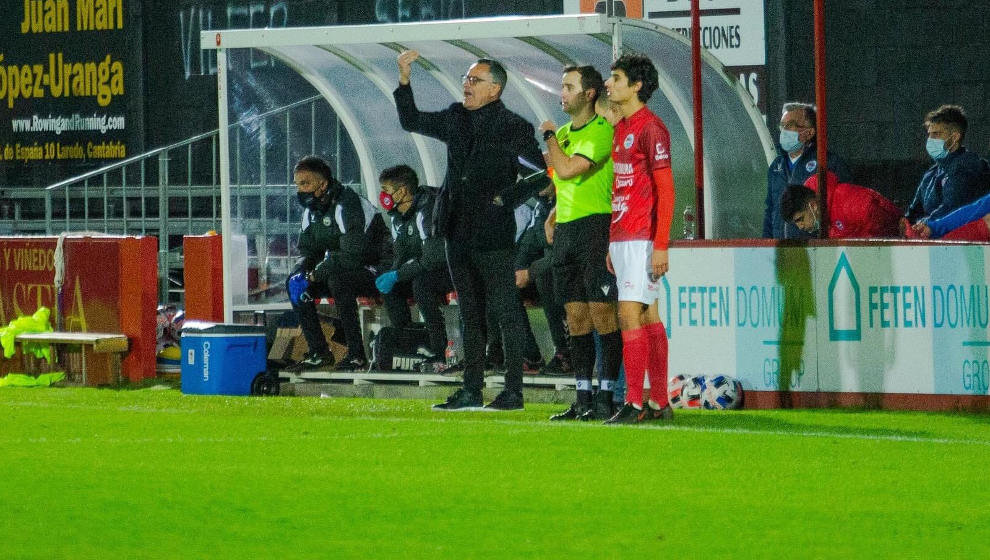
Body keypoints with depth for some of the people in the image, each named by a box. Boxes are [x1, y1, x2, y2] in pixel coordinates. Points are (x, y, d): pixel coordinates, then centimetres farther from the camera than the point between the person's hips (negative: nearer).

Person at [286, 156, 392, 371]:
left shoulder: (348, 206, -22)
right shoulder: (312, 210, 6)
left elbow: (353, 254, -30)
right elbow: (308, 251, 11)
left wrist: (316, 274, -24)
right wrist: (301, 272, -13)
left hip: (374, 271, -9)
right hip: (340, 269, 9)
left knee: (337, 278, -36)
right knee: (295, 282, -8)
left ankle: (356, 354, -29)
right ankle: (319, 352, -5)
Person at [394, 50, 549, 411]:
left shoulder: (513, 128, -7)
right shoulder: (456, 119, 11)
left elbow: (541, 174, -6)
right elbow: (411, 121, 20)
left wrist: (505, 199, -10)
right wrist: (404, 79, 8)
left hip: (493, 235, -7)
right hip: (458, 232, 7)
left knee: (506, 313, -4)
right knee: (470, 314, 12)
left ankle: (514, 391, -1)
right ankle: (471, 391, 16)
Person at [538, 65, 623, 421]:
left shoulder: (601, 131, -10)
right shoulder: (563, 133, 17)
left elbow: (567, 170, -21)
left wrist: (549, 137, -5)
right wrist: (553, 217, 13)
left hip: (596, 226, -8)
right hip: (565, 232, 8)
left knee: (602, 313, -8)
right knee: (576, 317, 8)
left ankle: (606, 397, -6)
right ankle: (582, 399, 10)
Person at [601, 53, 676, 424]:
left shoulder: (651, 128, -11)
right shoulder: (621, 129, 16)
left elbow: (665, 190, -15)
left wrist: (660, 246, -20)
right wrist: (612, 245, 20)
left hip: (641, 240, -9)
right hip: (621, 237, 9)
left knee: (630, 314, -13)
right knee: (648, 317, 10)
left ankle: (634, 404, -14)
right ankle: (659, 404, 12)